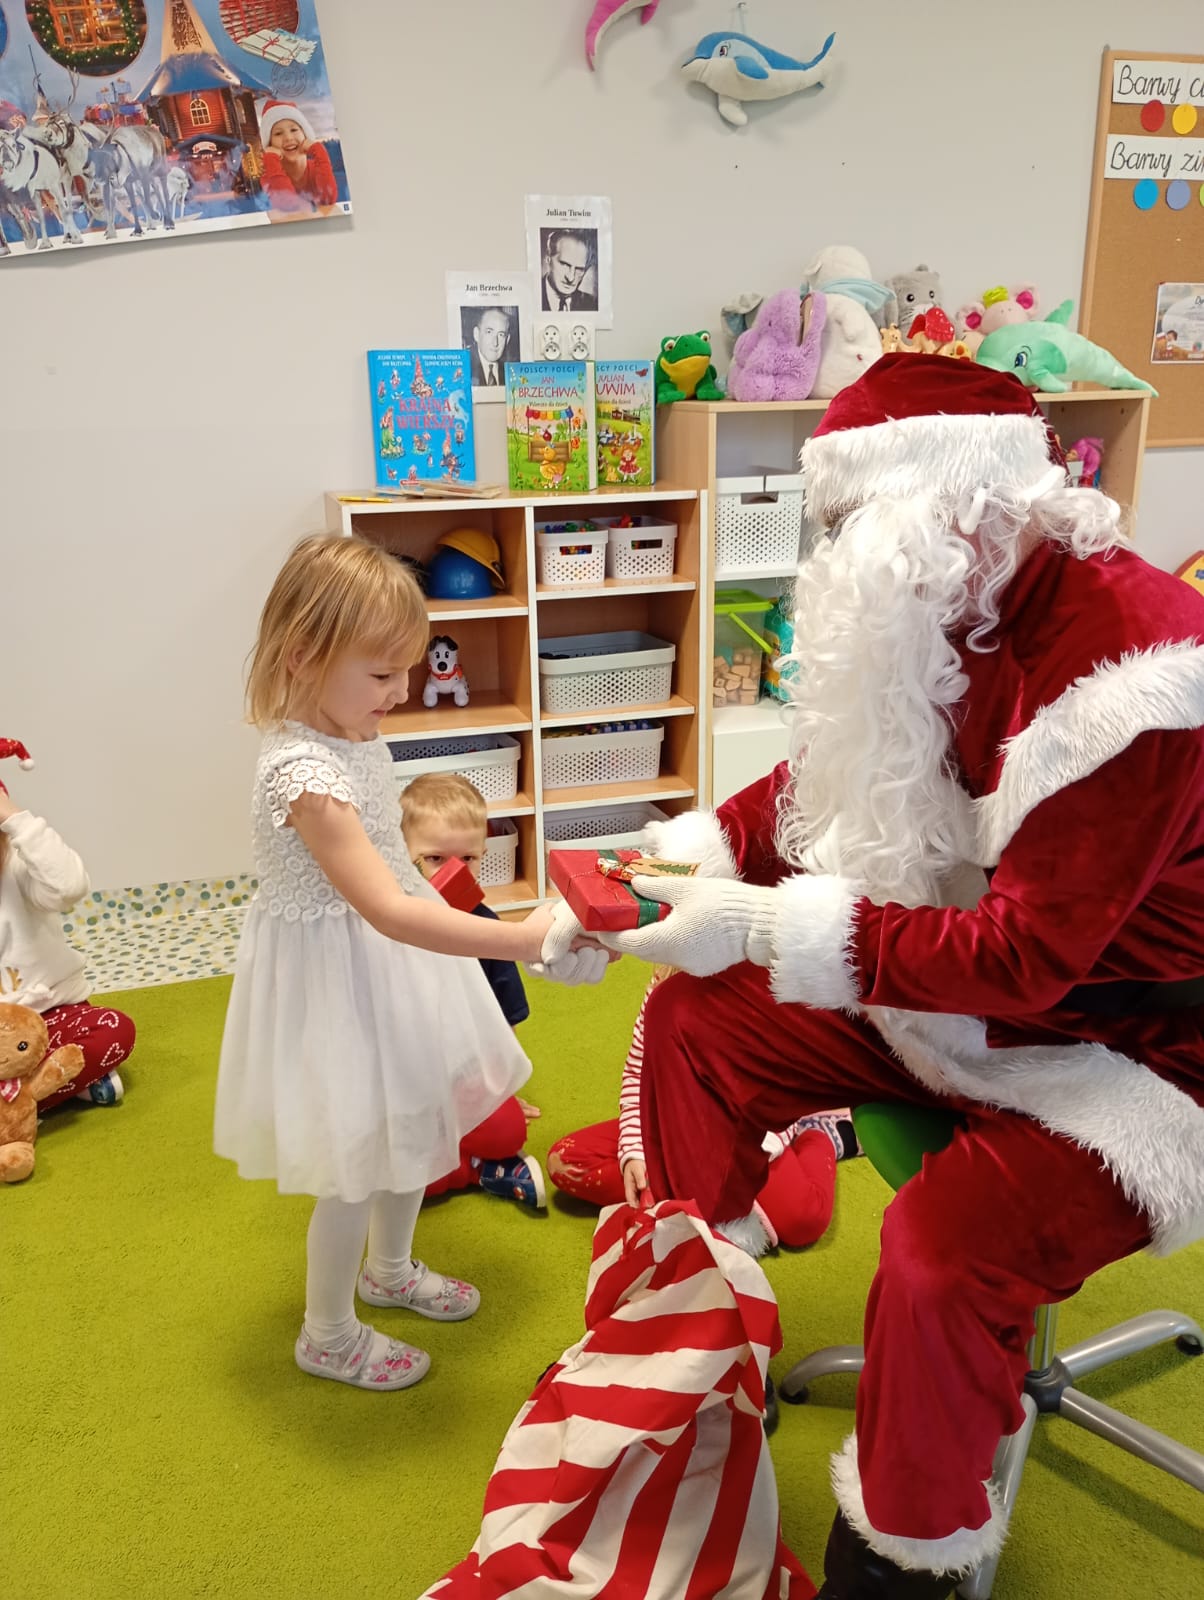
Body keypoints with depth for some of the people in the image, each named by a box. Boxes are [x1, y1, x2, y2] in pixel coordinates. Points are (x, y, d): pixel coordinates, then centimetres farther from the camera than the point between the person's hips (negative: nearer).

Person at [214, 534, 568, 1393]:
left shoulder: (355, 734, -2)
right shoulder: (304, 772, -31)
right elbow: (386, 910, -36)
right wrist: (518, 939, -39)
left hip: (390, 966, 9)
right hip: (340, 979, -9)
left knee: (416, 1123, 24)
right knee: (360, 1163, 7)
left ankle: (391, 1268, 51)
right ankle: (328, 1334, 33)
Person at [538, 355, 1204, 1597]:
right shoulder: (945, 616, -4)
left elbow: (1026, 955, -28)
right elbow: (821, 789, 6)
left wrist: (768, 929, -30)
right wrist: (671, 862, -7)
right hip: (951, 983, 8)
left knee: (943, 1249, -29)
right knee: (695, 1020, 1)